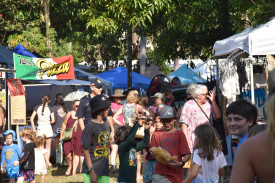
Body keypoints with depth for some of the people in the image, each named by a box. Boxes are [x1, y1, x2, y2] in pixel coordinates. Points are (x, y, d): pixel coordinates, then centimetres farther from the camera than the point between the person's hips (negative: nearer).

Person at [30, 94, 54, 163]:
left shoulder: (37, 107, -1)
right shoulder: (50, 109, -5)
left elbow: (32, 119, -3)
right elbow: (53, 121, -9)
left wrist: (33, 128, 2)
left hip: (40, 128, 1)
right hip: (48, 128, -1)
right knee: (48, 147, 12)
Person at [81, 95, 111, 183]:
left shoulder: (106, 123, 10)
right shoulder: (89, 127, -12)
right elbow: (86, 151, -13)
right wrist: (91, 171, -17)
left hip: (104, 169, 7)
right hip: (92, 169, -7)